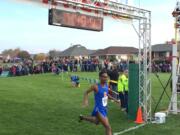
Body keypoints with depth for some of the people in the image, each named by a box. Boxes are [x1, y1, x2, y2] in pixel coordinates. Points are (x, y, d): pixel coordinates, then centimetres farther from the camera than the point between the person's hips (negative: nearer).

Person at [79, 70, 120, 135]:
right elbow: (86, 92, -9)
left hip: (104, 109, 9)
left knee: (96, 122, 33)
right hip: (99, 110, -8)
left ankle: (82, 117, 54)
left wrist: (114, 99, 13)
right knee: (108, 127, -15)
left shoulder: (106, 85, 0)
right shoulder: (96, 87, -20)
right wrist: (85, 100, -25)